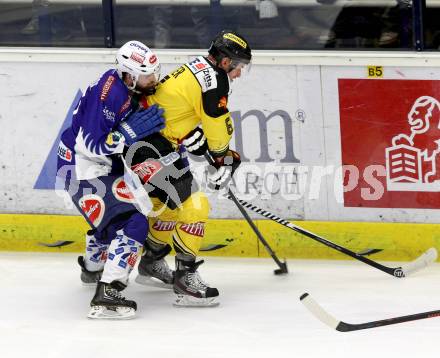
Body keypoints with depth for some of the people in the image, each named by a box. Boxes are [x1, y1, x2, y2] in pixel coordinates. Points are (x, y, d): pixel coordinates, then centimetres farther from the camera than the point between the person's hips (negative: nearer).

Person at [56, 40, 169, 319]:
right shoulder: (109, 94, -27)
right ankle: (107, 296, -27)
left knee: (111, 216, 34)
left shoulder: (128, 88, 2)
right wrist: (132, 131, -31)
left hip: (106, 166, 10)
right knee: (133, 222, -20)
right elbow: (90, 145, -29)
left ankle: (92, 268, 60)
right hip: (83, 168, -10)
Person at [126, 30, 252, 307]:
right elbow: (219, 128, -9)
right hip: (150, 150, -11)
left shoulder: (195, 70, 16)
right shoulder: (213, 80, -15)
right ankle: (185, 276, -7)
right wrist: (224, 158, 8)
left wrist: (223, 155, 18)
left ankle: (151, 261, 40)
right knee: (193, 207, -10)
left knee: (171, 205, 26)